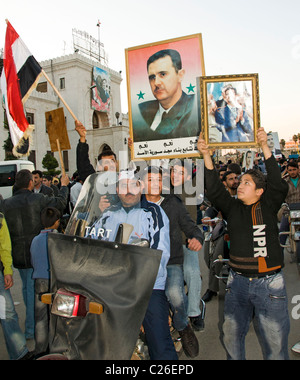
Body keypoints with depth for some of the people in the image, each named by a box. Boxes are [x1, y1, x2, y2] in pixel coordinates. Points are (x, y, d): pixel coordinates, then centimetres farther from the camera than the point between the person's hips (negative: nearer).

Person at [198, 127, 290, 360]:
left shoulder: (268, 207, 0)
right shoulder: (233, 208, 5)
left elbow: (279, 185, -14)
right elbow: (214, 190, -4)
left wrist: (265, 147, -19)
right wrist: (206, 156, -12)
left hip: (269, 282, -2)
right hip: (238, 281, 3)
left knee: (275, 342, 7)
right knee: (232, 336, 14)